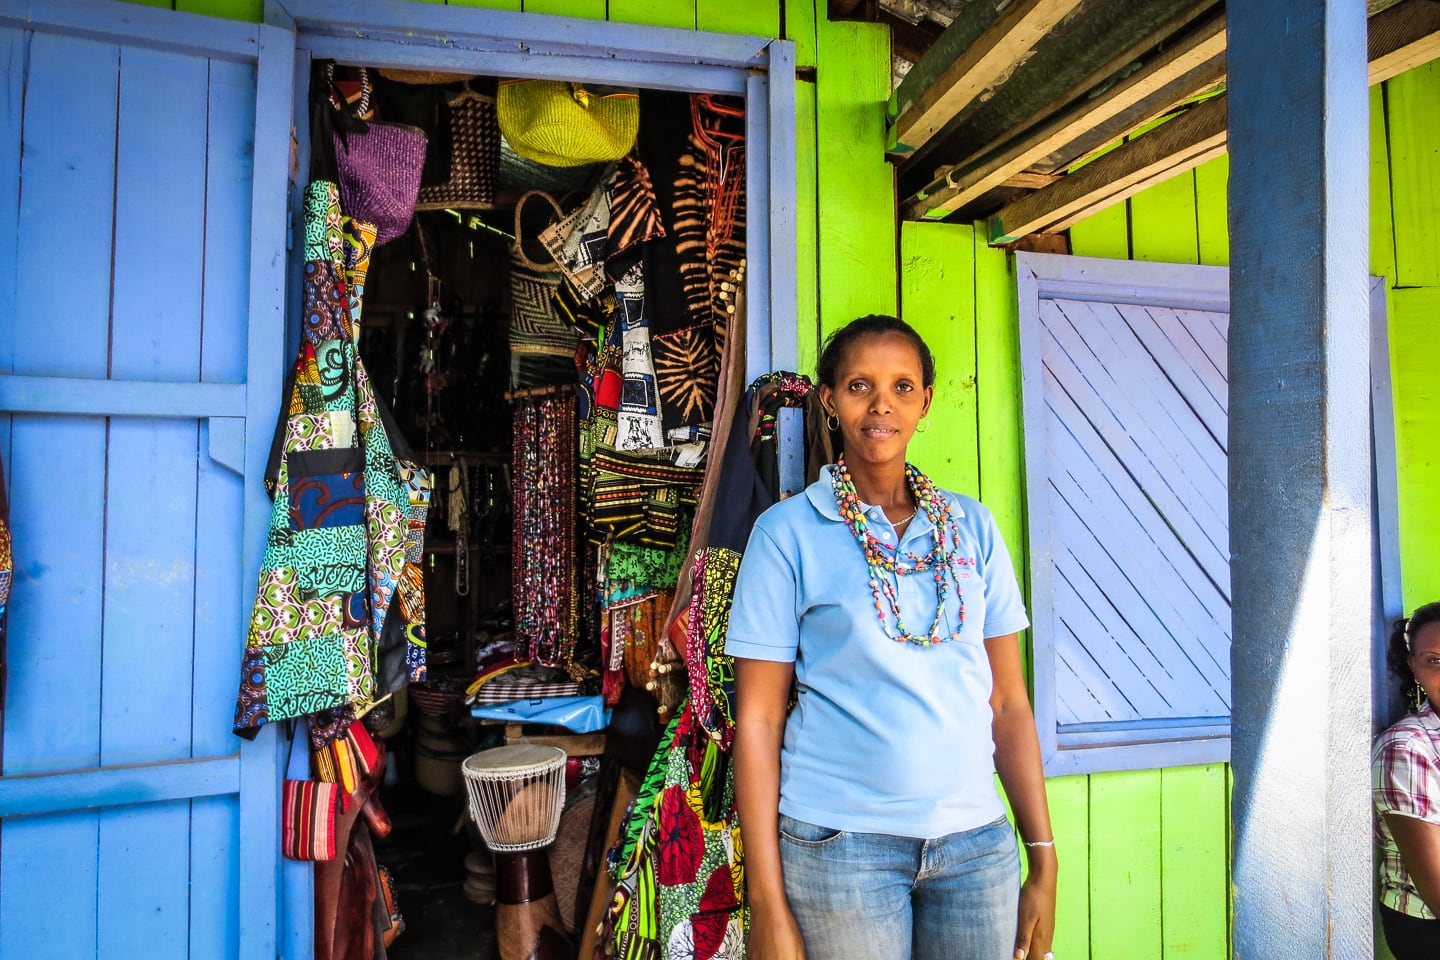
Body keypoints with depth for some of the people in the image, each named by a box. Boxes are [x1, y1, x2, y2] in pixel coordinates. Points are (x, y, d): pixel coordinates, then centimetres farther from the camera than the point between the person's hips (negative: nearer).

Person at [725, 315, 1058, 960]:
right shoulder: (787, 531, -6)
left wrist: (1044, 860, 5)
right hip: (839, 843, -3)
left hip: (977, 841, 3)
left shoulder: (972, 527, 4)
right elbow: (758, 718, -6)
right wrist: (768, 904, -7)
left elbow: (1008, 699, 6)